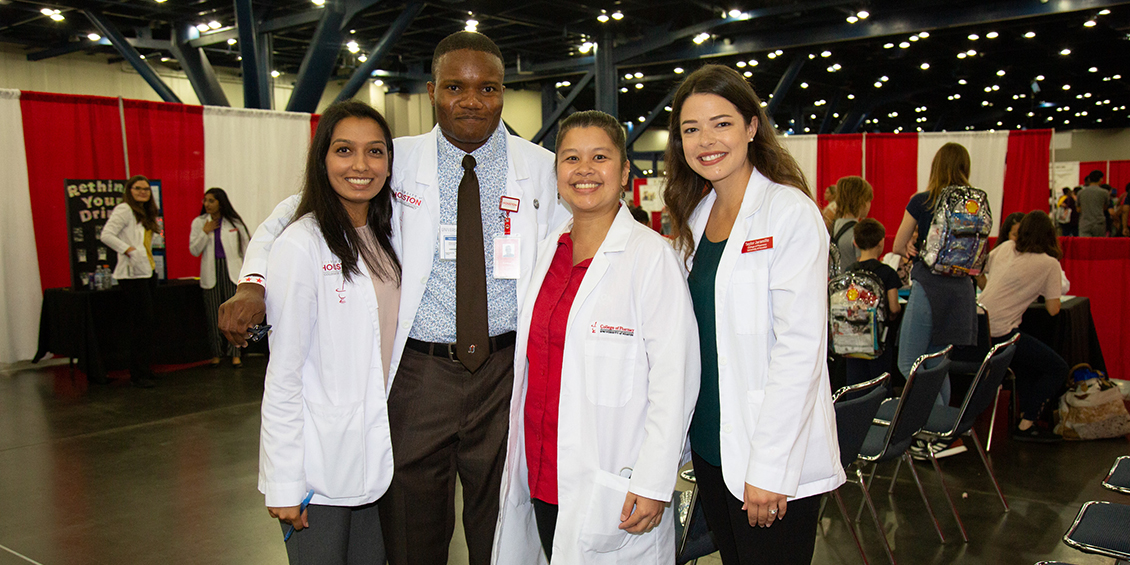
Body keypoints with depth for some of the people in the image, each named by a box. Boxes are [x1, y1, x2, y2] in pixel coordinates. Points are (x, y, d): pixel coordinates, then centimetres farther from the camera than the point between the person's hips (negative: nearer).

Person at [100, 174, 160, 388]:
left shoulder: (145, 213, 19)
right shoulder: (124, 210, -7)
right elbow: (106, 235, -18)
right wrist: (129, 250, -22)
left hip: (148, 272, 9)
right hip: (132, 274, -9)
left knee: (149, 323, 12)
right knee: (142, 323, -10)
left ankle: (145, 369, 21)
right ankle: (138, 374, -5)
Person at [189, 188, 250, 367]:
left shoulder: (234, 222, 4)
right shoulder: (199, 223, 7)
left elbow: (246, 246, 9)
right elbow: (194, 251, 2)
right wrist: (205, 232, -9)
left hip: (231, 270, -1)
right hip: (211, 272, 1)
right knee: (213, 314, 3)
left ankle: (235, 354, -1)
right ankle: (216, 353, 12)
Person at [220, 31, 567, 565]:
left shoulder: (542, 168, 4)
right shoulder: (397, 160, 2)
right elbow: (300, 206, 5)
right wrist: (253, 281, -11)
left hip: (507, 370, 1)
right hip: (417, 370, 0)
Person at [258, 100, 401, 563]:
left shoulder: (383, 238, 8)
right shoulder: (301, 245, -15)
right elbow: (283, 373, -15)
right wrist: (285, 483, -14)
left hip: (375, 456, 7)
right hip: (320, 465, -6)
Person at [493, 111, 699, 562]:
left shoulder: (651, 255, -12)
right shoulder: (548, 250, 9)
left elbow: (674, 376, -15)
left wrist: (653, 483, -18)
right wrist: (523, 462, 16)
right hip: (541, 479, 6)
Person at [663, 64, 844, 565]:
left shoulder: (791, 213, -13)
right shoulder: (696, 215, 9)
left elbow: (801, 347, -18)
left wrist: (769, 468, -19)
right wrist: (677, 438, 10)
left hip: (774, 458, -6)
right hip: (709, 444, 7)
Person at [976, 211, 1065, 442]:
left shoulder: (1005, 247, 11)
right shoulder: (1050, 264, -4)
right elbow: (1053, 309, -2)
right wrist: (1045, 294, 17)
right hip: (1000, 333, -7)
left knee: (1029, 359, 30)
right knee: (1058, 368, 6)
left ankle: (1027, 416, 27)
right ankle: (1026, 426, 5)